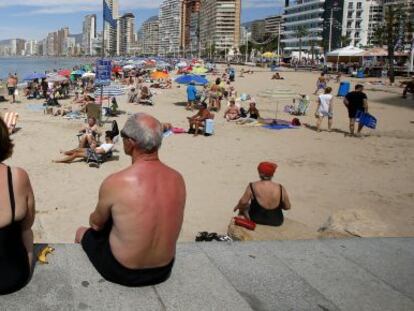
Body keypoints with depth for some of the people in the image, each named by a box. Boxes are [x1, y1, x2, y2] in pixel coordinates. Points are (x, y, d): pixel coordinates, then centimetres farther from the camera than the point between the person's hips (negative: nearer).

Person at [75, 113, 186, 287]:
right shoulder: (177, 179, -12)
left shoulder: (115, 183, -25)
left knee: (82, 232, 25)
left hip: (122, 273, -4)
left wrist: (94, 220, 18)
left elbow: (96, 223, -5)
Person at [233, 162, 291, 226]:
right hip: (276, 222, 2)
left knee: (243, 207, 26)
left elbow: (243, 202, -13)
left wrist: (237, 206, 9)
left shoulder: (252, 186, -17)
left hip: (256, 219, -2)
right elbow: (287, 207, -4)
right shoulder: (281, 188, -12)